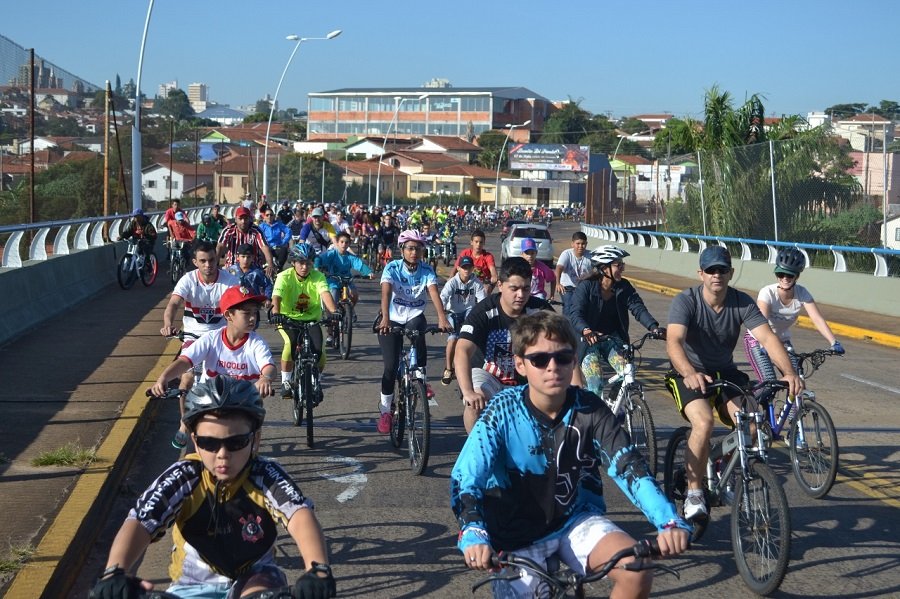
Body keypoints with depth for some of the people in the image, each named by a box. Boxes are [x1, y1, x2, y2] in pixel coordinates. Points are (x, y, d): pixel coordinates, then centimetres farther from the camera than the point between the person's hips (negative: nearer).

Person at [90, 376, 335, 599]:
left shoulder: (265, 476, -21)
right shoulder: (183, 477, -20)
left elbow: (300, 516, -39)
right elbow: (139, 523, -33)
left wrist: (318, 570, -59)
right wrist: (115, 573, -54)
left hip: (253, 578, -2)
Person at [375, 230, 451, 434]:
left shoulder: (427, 270, -10)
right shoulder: (392, 268, -16)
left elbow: (434, 293, -25)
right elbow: (386, 293, -30)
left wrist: (442, 318, -42)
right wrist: (385, 319, -47)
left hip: (414, 317, 1)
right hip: (392, 320, -1)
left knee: (418, 327, -35)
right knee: (391, 366, -11)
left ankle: (420, 376, -16)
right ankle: (385, 410, 7)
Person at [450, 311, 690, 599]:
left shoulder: (589, 409, -12)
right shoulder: (504, 411, -18)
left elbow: (628, 466, -20)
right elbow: (465, 477, -26)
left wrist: (669, 522, -35)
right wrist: (473, 535, -45)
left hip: (577, 519, 2)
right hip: (519, 534, -2)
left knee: (637, 572, -21)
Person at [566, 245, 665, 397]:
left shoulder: (624, 287, -3)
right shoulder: (586, 286, -14)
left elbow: (638, 308, -12)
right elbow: (575, 313, -25)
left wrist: (654, 327, -32)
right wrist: (586, 331, -47)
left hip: (614, 340, 4)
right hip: (589, 340, -4)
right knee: (595, 386, -19)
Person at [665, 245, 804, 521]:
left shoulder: (743, 303, -8)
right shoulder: (685, 301, -17)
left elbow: (767, 337, -20)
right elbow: (674, 341, -33)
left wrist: (789, 372, -39)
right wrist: (690, 373, -53)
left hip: (725, 373, 4)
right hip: (690, 375, -3)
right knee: (704, 421, -32)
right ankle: (694, 496, -19)